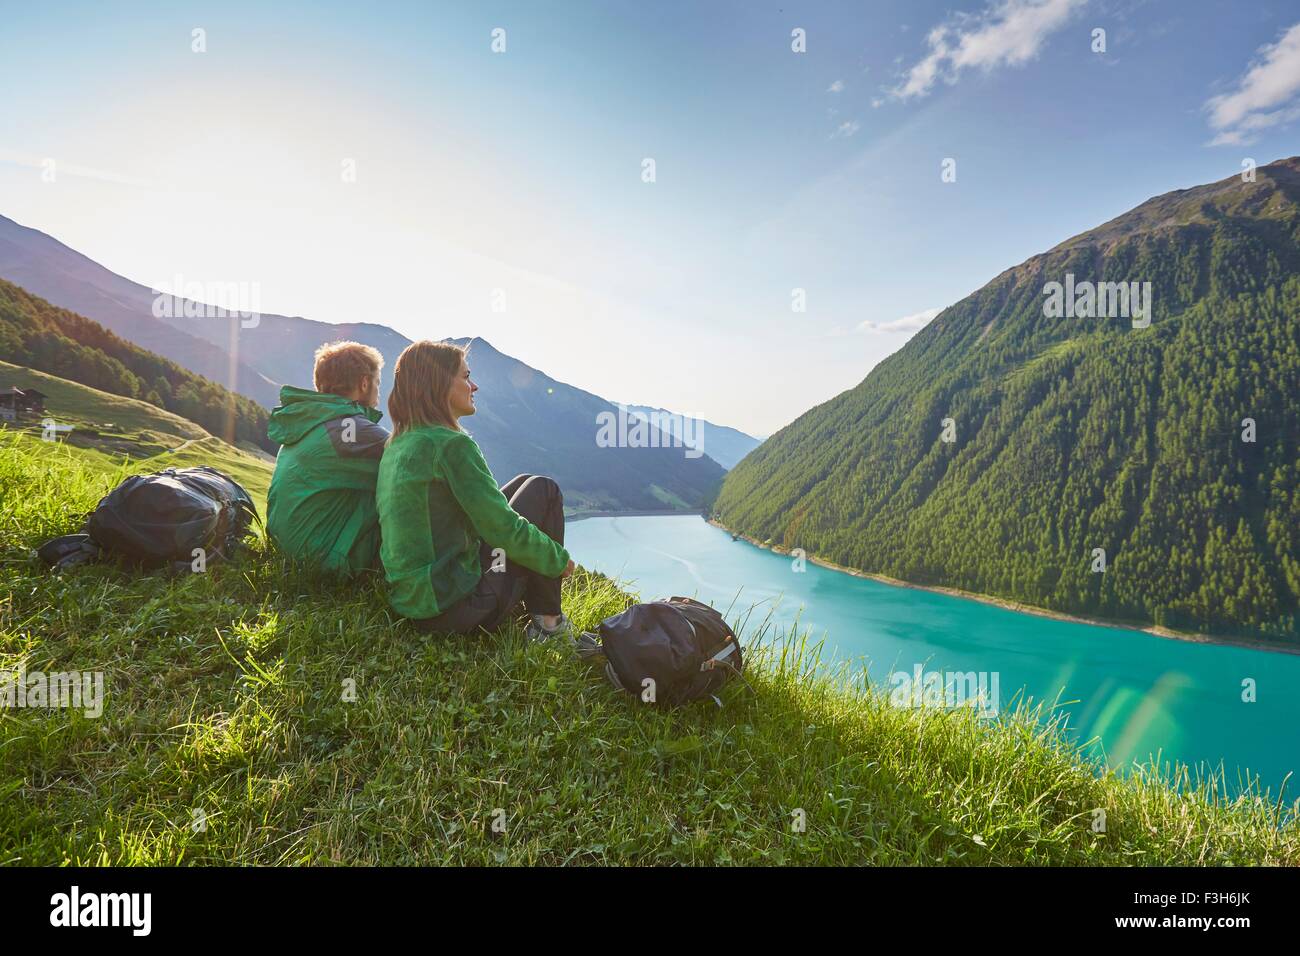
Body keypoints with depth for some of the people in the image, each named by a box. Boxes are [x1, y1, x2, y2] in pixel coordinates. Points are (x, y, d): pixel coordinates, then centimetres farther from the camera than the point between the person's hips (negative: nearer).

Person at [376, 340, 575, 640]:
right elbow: (504, 530, -17)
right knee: (543, 490, 4)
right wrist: (559, 560, 0)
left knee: (524, 484, 19)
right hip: (457, 609, -9)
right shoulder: (452, 444, -17)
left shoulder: (395, 446, 10)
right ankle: (547, 622, 9)